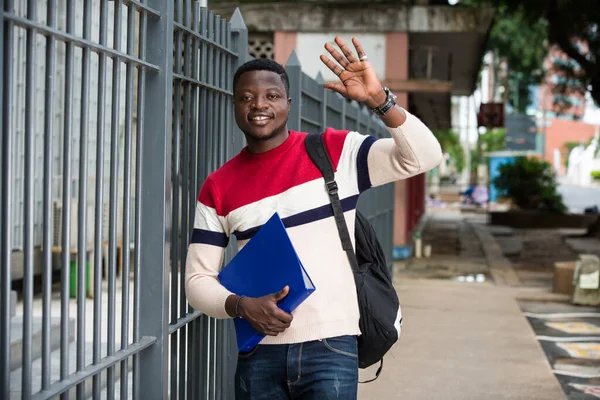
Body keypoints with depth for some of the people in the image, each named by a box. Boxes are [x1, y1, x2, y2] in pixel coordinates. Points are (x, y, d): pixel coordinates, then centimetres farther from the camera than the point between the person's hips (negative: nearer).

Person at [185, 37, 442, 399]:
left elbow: (424, 157, -9)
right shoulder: (218, 188, 5)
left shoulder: (336, 151, 0)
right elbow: (198, 280, 7)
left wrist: (379, 99, -23)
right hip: (259, 354, 3)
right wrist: (241, 306, -13)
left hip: (330, 347, -2)